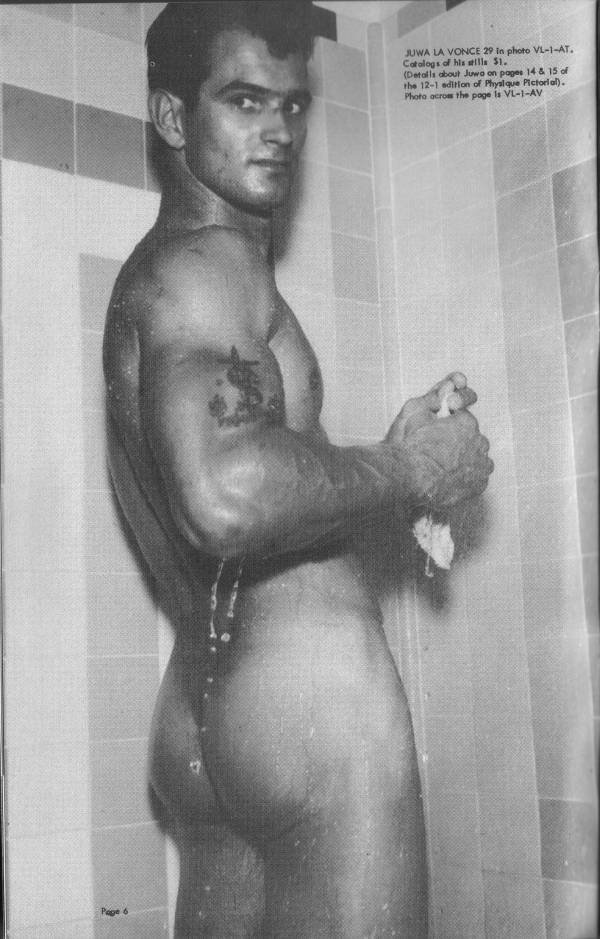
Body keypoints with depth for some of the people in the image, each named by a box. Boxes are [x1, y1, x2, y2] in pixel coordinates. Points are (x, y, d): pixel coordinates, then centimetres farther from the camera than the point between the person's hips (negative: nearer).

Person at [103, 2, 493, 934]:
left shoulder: (151, 271, 21)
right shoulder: (207, 261, -9)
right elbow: (228, 493, -30)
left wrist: (395, 461, 11)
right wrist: (403, 473, -13)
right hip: (311, 693, -10)